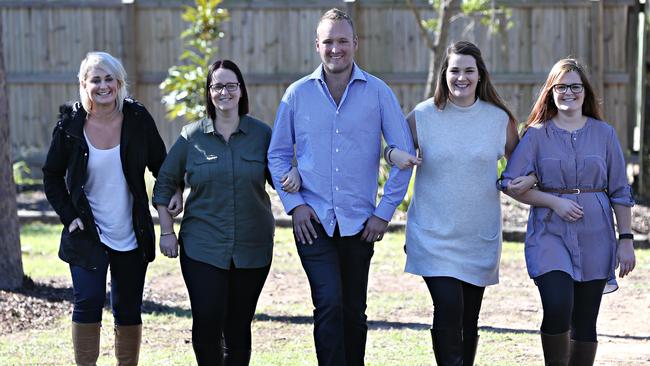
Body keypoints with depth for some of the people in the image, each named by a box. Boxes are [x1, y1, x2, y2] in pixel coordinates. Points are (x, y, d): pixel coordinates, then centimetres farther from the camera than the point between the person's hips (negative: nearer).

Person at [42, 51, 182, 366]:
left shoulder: (137, 118, -4)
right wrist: (69, 215, -5)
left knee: (128, 310, 8)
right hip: (87, 234, -1)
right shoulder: (70, 124, -6)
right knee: (88, 302, -14)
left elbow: (160, 163, 9)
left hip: (131, 238, 2)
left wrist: (174, 192, -8)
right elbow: (52, 175, 5)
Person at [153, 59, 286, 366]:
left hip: (252, 248, 1)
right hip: (203, 248, -1)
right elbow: (165, 183, 9)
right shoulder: (192, 136, 2)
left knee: (239, 328, 7)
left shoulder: (262, 133, 3)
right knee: (206, 324, -11)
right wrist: (167, 231, 4)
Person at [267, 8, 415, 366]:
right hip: (313, 220, -1)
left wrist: (385, 211, -2)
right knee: (329, 304, -15)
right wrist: (293, 204, -3)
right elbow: (278, 154, 9)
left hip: (359, 222, 1)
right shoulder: (298, 93, 3)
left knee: (354, 312, 10)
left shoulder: (377, 92, 0)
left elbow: (404, 154, 2)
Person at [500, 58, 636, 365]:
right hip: (550, 234, -2)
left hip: (595, 237, 2)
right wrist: (555, 202, -11)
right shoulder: (537, 135, 3)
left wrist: (626, 240, 3)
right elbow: (510, 183, -2)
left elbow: (620, 192, 9)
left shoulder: (604, 134, 8)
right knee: (557, 308, -21)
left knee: (584, 323, 4)